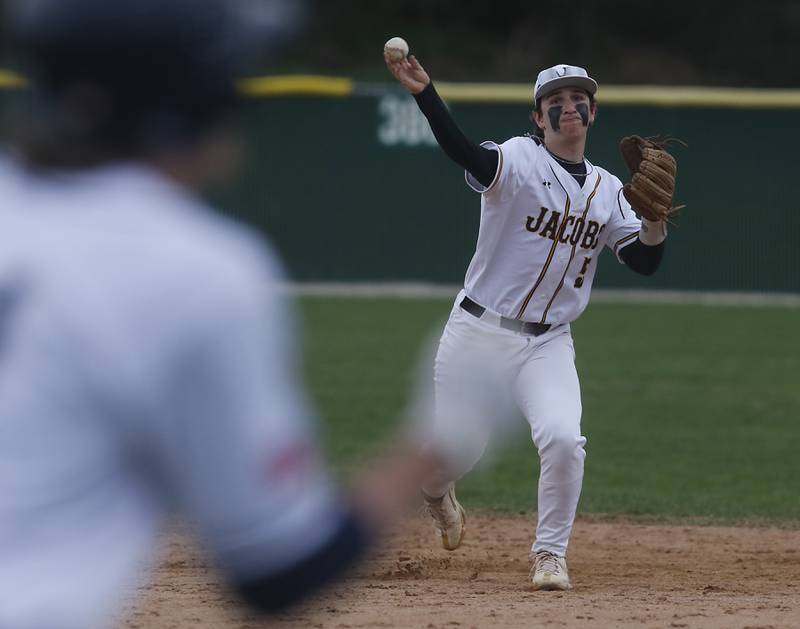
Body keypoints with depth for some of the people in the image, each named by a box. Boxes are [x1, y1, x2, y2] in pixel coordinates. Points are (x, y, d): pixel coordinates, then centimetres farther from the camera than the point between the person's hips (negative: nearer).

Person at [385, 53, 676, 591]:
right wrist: (425, 93, -47)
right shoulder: (519, 160, -8)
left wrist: (656, 217, -18)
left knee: (563, 437, -21)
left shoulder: (608, 190, 8)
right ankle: (437, 494, 44)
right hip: (478, 329, -3)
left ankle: (551, 554, -1)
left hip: (547, 344, 3)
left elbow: (645, 261, 3)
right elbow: (466, 153, -30)